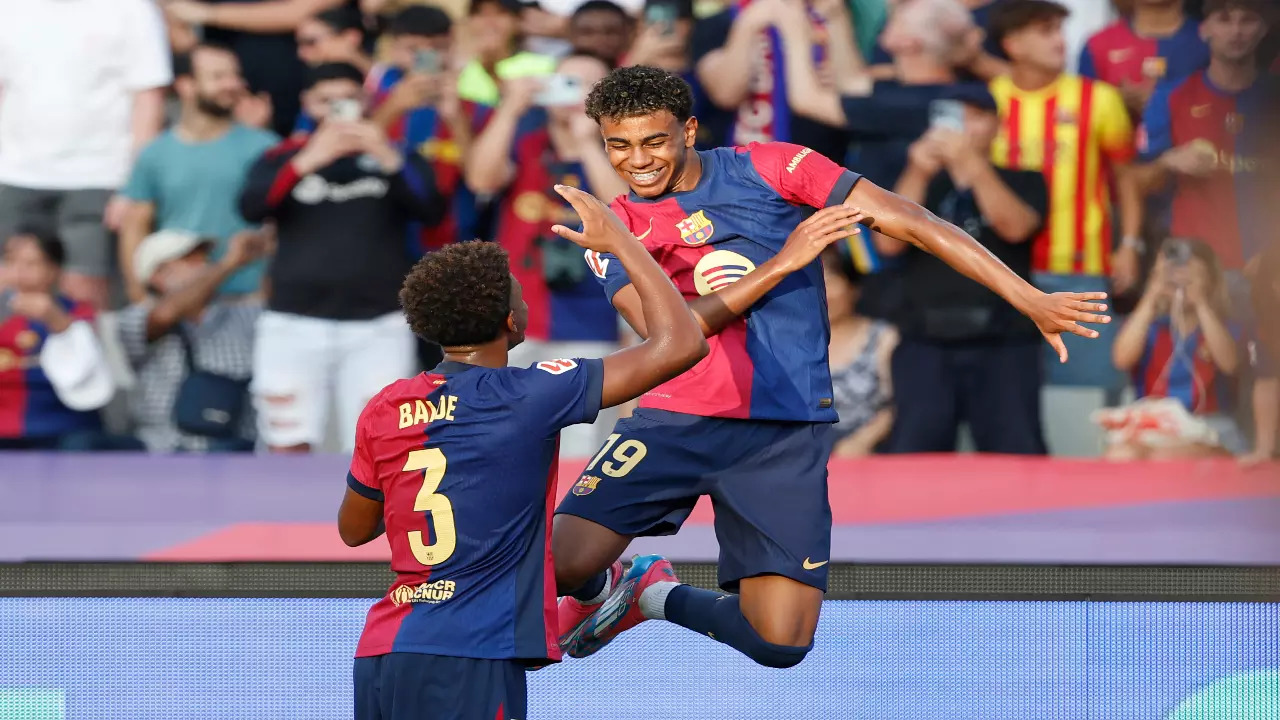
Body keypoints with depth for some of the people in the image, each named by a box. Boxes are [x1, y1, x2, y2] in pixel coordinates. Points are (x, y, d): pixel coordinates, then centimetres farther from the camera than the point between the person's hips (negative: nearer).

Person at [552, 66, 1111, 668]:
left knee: (780, 645, -11)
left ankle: (657, 596, 20)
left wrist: (1033, 302, -8)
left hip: (787, 431, 0)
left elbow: (914, 224, -3)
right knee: (563, 565, -21)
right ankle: (598, 593, 18)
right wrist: (783, 263, -16)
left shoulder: (768, 169, -1)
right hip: (678, 416, 0)